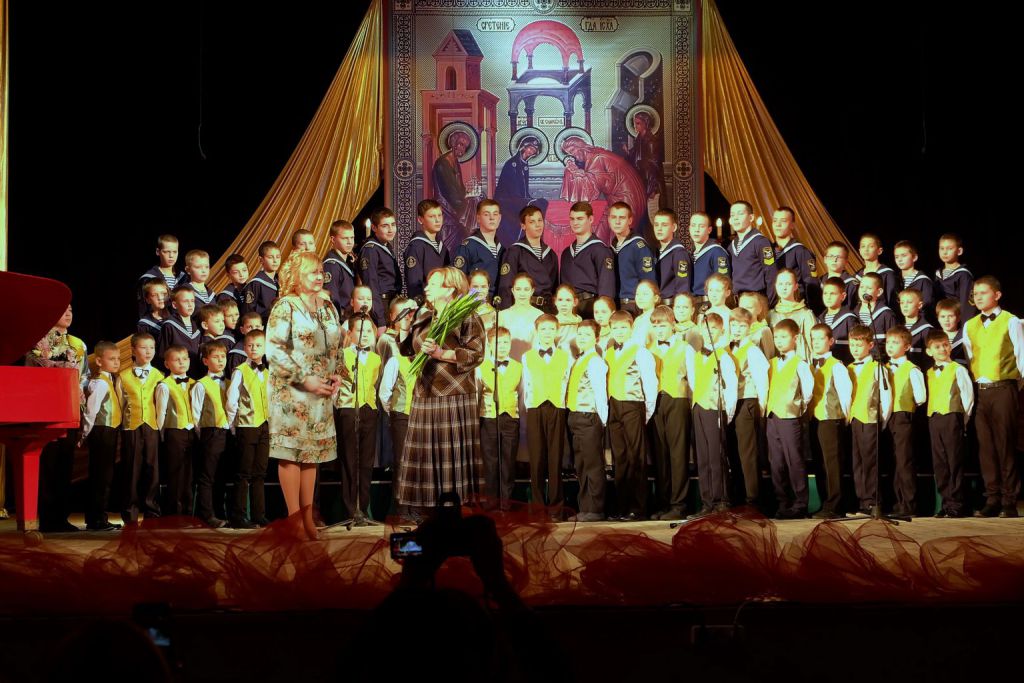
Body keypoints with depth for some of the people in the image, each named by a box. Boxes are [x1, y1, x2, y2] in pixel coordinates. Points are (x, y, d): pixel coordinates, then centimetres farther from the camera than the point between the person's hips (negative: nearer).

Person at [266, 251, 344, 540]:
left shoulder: (328, 308, 14)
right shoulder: (285, 307, -6)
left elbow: (336, 347, 21)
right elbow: (274, 350, -13)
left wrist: (337, 375, 2)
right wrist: (304, 379, -17)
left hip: (322, 394, 6)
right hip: (291, 392, -6)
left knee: (313, 452, 7)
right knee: (291, 451, -4)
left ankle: (307, 515, 12)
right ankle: (294, 516, -1)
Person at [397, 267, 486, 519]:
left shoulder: (466, 317, -3)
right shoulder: (423, 318, 19)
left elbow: (475, 355, -12)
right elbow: (412, 351, 28)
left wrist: (440, 353, -19)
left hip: (454, 397, -6)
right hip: (425, 397, 7)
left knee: (451, 458, -6)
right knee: (425, 457, 3)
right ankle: (424, 511, 6)